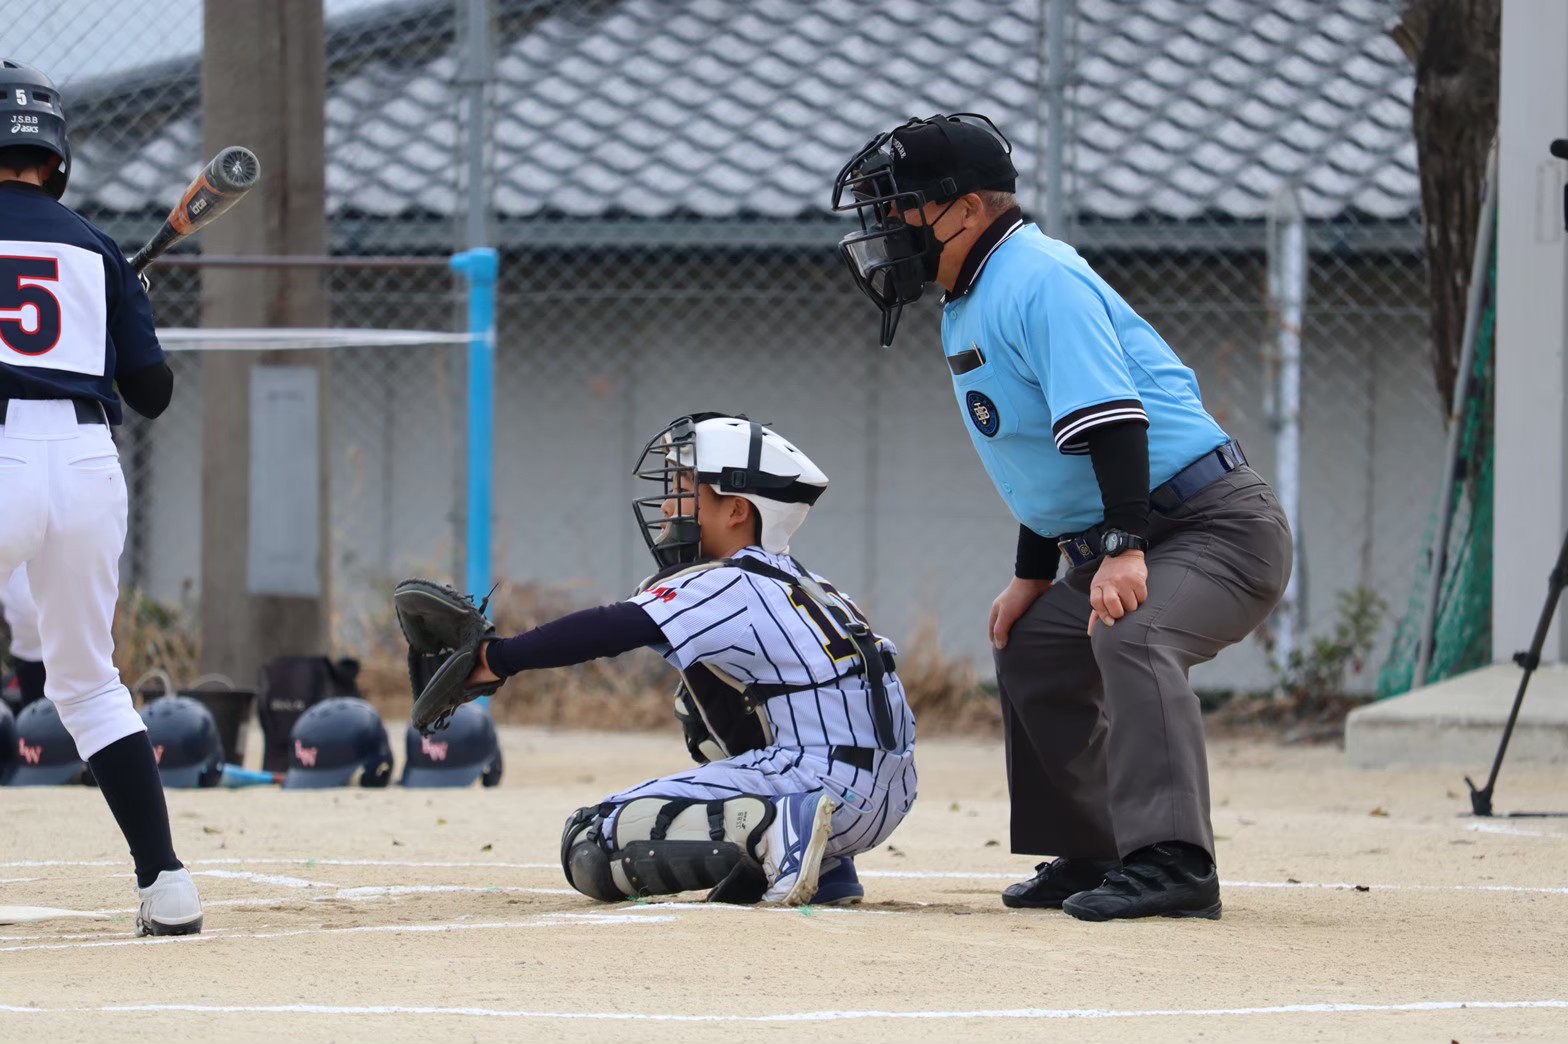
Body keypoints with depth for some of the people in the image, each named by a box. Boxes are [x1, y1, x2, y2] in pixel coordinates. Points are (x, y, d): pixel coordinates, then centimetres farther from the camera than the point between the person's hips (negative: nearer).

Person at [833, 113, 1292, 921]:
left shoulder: (1037, 279, -16)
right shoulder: (969, 303, 15)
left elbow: (1110, 419, -28)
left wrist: (1123, 549, -36)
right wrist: (1033, 576, 20)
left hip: (1217, 529, -12)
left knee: (1130, 636, -35)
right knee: (1030, 651, 23)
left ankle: (1172, 862, -44)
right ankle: (1089, 857, 31)